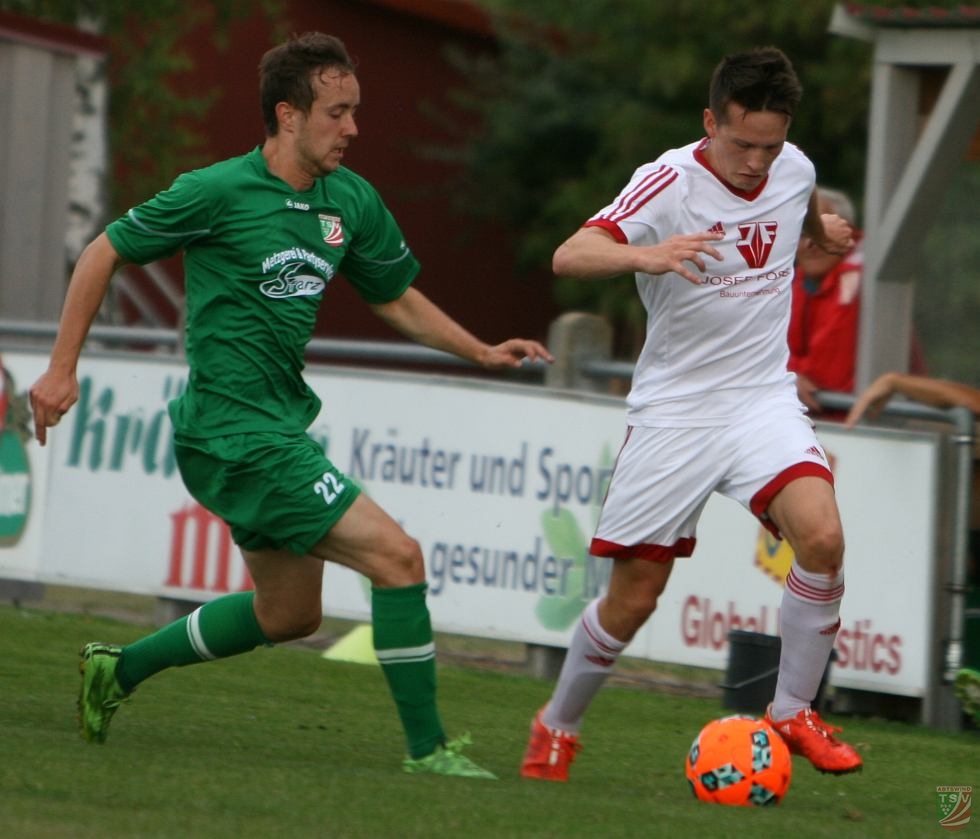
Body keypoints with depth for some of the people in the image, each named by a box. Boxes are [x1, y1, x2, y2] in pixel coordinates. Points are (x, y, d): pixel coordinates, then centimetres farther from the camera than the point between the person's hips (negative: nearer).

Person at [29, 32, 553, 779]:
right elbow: (104, 255, -4)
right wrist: (62, 369, -5)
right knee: (396, 555, -16)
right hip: (233, 432, -9)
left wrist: (482, 352, 6)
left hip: (284, 423, 9)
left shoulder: (352, 200, 6)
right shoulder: (218, 192, -14)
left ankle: (120, 668, 33)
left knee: (288, 614, 19)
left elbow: (398, 298, 19)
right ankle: (427, 749, -8)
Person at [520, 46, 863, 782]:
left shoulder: (795, 170, 1)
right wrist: (647, 255, -50)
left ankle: (793, 714, -6)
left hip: (764, 400, 3)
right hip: (672, 412, -3)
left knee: (821, 535, -23)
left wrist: (823, 229, 8)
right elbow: (569, 257, -32)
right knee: (633, 598, 1)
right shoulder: (669, 184, -17)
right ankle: (558, 727, 28)